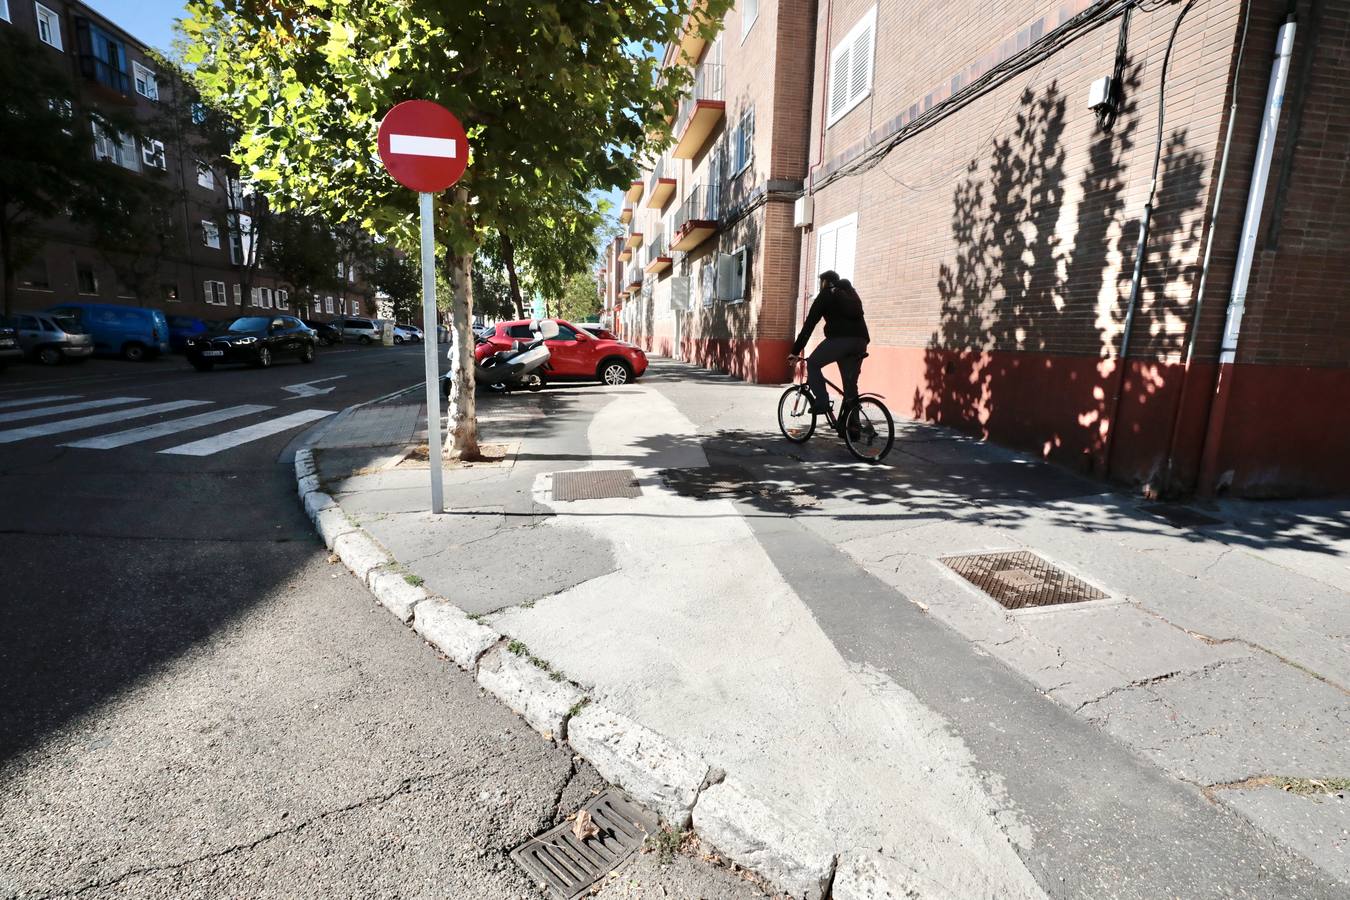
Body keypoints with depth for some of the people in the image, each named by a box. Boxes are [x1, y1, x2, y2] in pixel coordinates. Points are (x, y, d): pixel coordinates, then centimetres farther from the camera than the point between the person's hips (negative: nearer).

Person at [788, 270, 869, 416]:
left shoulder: (825, 295, 15)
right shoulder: (852, 294, 32)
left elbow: (809, 325, 10)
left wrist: (796, 351, 10)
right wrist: (860, 349, 39)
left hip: (840, 339, -6)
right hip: (861, 341, 6)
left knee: (813, 364, 12)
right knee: (851, 383, 13)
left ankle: (822, 402, -2)